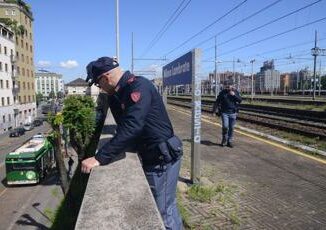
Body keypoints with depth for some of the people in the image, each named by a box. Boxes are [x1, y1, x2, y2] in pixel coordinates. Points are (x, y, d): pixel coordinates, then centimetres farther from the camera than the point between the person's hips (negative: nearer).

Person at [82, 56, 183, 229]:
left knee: (163, 212, 5)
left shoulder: (138, 86, -22)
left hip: (163, 158, -9)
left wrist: (99, 158, -32)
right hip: (152, 156, 9)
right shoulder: (119, 92, 9)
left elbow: (131, 128, -33)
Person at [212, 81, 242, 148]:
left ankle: (229, 141, 18)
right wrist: (214, 110, 3)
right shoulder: (222, 92, 1)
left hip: (233, 113, 2)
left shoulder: (236, 92, 6)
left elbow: (240, 100, -2)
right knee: (225, 126, -14)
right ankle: (224, 139, 10)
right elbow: (217, 102, 5)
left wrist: (234, 95, -16)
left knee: (231, 128, 5)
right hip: (224, 112, -2)